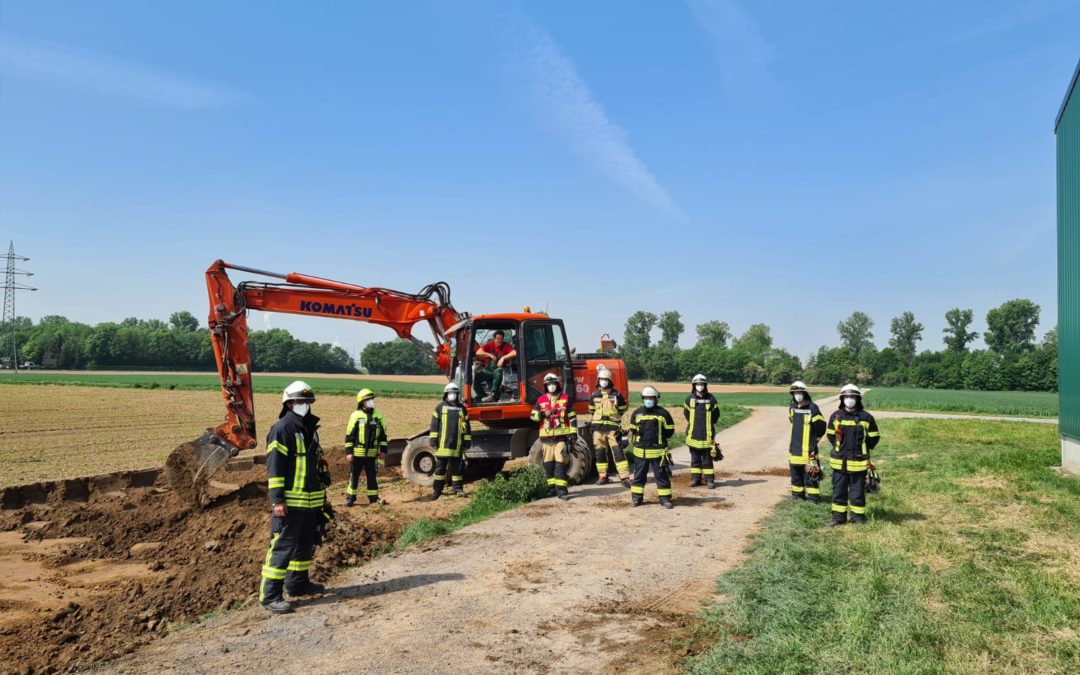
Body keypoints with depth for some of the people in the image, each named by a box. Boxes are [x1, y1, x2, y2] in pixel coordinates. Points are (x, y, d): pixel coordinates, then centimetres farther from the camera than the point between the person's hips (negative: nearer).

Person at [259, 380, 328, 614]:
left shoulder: (310, 428, 14)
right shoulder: (282, 428, -13)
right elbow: (274, 466, -17)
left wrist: (322, 494, 24)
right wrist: (277, 500, -21)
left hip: (311, 501, 9)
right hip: (290, 502, -9)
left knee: (306, 544, 17)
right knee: (283, 546, -8)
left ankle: (297, 583, 31)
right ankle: (270, 595, -4)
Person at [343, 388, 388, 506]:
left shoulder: (378, 416, 5)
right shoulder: (355, 415, -6)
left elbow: (383, 434, 12)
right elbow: (349, 435, -6)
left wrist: (383, 450, 8)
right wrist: (348, 452, -9)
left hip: (371, 453, 3)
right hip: (357, 453, -3)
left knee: (372, 476, 10)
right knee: (354, 476, 6)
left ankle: (373, 497, 19)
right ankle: (350, 497, 16)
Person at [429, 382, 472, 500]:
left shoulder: (462, 409, 9)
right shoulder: (440, 407, 4)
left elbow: (466, 427, 11)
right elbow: (434, 425, 2)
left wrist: (467, 442, 7)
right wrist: (433, 441, -3)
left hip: (456, 446, 1)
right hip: (442, 445, -1)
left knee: (456, 468, 6)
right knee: (440, 468, 6)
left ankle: (458, 488, 12)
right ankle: (437, 490, 14)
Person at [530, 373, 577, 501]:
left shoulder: (565, 399, 4)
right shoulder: (541, 400, 10)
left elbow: (572, 417, 4)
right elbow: (532, 415, 8)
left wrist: (573, 433, -3)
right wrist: (543, 414, -10)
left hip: (561, 436, -3)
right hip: (546, 436, 3)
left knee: (560, 462, -10)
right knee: (548, 463, 8)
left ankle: (561, 489, -11)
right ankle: (552, 487, 18)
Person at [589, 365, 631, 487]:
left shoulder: (616, 395, -2)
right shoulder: (594, 396, 6)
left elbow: (623, 409, 9)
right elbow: (591, 410, 21)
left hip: (613, 427, -3)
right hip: (598, 428, 3)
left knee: (618, 452, -9)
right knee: (600, 453, 8)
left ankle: (625, 477, -10)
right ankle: (602, 476, 19)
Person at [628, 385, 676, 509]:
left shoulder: (662, 413, -2)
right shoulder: (637, 413, 5)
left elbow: (670, 429, 4)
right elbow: (633, 429, 16)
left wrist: (660, 437, -1)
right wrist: (640, 436, 6)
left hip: (658, 450, -2)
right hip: (640, 450, 2)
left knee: (662, 475, 2)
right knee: (639, 475, 10)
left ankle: (665, 498, 9)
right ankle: (636, 496, 20)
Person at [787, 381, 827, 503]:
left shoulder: (812, 408, -11)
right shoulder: (792, 408, 9)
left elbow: (821, 426, -6)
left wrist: (814, 439, 2)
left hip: (808, 448, -7)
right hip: (794, 447, 7)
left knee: (810, 472, -6)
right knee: (795, 471, 13)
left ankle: (813, 496, -1)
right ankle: (797, 493, 23)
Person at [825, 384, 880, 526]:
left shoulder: (866, 417, -4)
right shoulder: (836, 416, 1)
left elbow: (874, 437, 6)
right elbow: (830, 434, 14)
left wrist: (863, 449, 3)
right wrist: (839, 448, 9)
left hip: (858, 462, -2)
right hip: (839, 461, 2)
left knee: (857, 491, 5)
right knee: (838, 490, 9)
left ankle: (858, 517, 17)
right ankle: (838, 517, 19)